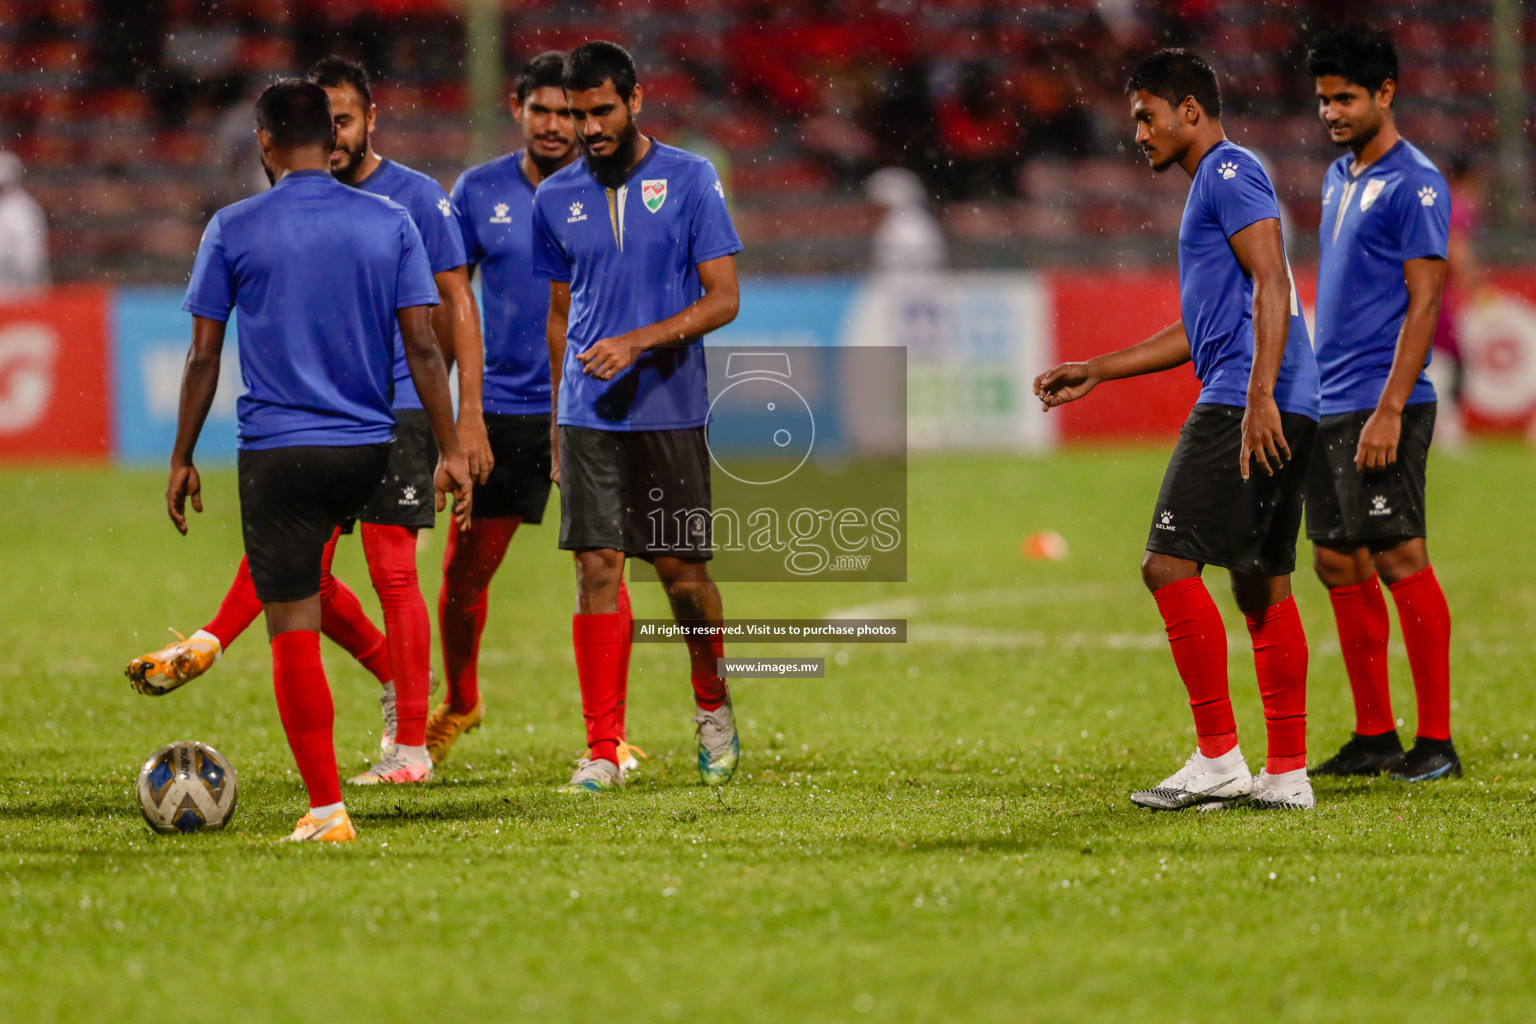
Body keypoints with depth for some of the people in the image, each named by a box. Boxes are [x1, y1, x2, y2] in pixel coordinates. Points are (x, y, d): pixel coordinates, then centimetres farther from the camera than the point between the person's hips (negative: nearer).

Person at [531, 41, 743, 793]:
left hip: (669, 411, -2)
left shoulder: (689, 180, -2)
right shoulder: (556, 199, 8)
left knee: (681, 568, 2)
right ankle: (602, 752, -4)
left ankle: (713, 705, 29)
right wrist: (556, 425, 16)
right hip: (588, 414, 2)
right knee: (598, 569, -5)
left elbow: (724, 299, -6)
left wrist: (638, 342, -18)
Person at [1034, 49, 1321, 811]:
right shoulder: (1212, 186, 26)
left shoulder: (1230, 174, -6)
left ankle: (1218, 759, -14)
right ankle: (1287, 772, 8)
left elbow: (1271, 283, -17)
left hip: (1242, 405, -10)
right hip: (1277, 414, 10)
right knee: (1261, 584, 9)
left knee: (1170, 563, -13)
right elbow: (1201, 329, 32)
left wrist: (1259, 397, -25)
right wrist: (1097, 372, 32)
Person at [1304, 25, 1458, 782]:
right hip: (1328, 405, 9)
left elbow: (1423, 302, -14)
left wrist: (1389, 410, -20)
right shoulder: (1338, 178, 17)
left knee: (1400, 558, -9)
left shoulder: (1414, 185, -9)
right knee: (1338, 563, 7)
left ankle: (1436, 740, -6)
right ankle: (1374, 735, 12)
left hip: (1380, 406, -9)